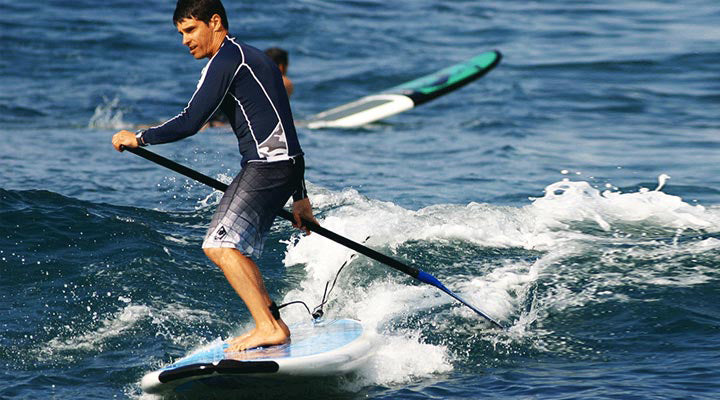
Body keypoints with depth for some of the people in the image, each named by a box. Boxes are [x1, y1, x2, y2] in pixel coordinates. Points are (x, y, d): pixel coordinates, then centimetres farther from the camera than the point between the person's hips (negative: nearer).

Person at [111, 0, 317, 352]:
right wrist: (300, 196, 28)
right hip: (285, 165, 10)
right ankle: (272, 326, 14)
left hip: (267, 164, -10)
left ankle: (270, 327, -20)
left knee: (221, 245, -15)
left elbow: (190, 122, -14)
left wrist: (140, 138, 0)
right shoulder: (253, 58, 24)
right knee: (236, 250, 14)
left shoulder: (226, 59, -7)